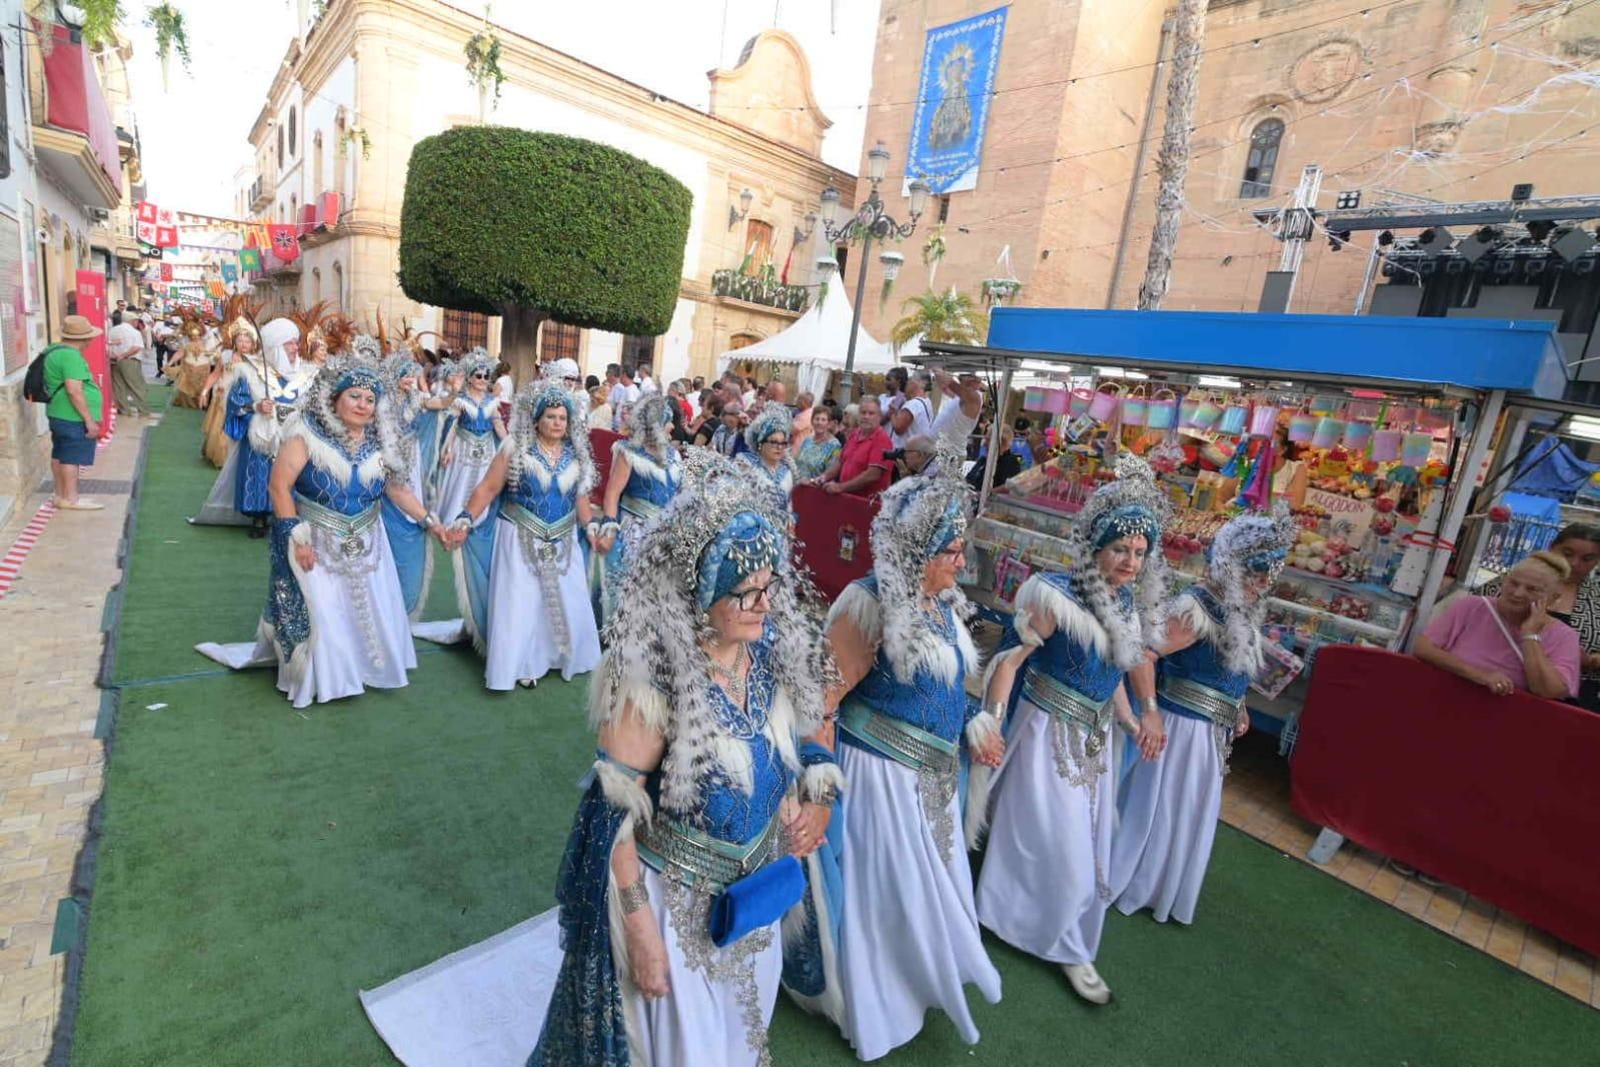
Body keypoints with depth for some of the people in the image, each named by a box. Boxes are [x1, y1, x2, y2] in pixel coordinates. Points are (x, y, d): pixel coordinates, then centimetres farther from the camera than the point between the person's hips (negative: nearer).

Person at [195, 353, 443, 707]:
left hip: (364, 544, 5)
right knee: (318, 612, 1)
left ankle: (362, 668, 32)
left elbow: (396, 488, 7)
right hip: (317, 543, -5)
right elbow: (279, 487, -16)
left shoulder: (376, 441, 0)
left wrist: (428, 520, 2)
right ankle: (315, 678, 20)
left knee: (370, 609, 11)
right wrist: (297, 538, -19)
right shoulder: (307, 435, -16)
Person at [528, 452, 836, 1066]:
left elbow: (805, 737, 5)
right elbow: (613, 817, -22)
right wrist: (642, 934, -16)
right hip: (674, 897, -5)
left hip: (753, 888, 5)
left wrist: (814, 799, -8)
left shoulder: (775, 650, -15)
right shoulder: (653, 682, -31)